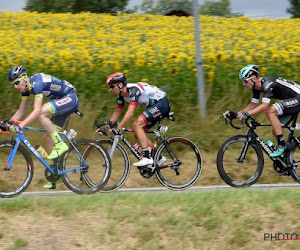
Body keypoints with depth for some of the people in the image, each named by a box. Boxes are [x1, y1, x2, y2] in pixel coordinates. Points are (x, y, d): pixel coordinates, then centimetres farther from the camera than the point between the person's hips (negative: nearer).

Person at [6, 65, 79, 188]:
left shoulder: (36, 83, -28)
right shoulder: (25, 88, 1)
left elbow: (37, 110, -37)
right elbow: (20, 111, 8)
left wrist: (20, 125, -42)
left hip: (70, 98, -10)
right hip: (60, 102, 10)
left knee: (41, 114, -30)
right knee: (48, 137, 4)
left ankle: (60, 145, -20)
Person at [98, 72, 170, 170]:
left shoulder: (133, 90, -26)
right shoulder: (122, 94, 2)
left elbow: (130, 112, -35)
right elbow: (117, 112, 14)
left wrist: (118, 128, -38)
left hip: (162, 103, -10)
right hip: (154, 106, 10)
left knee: (137, 124, -24)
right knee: (138, 134, 6)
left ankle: (147, 158, -25)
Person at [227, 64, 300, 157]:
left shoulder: (267, 83, -26)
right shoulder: (257, 87, 3)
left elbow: (264, 106, -35)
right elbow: (253, 104, 12)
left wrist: (247, 114, -44)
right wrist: (239, 113, -2)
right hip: (290, 100, 10)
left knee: (270, 111, -26)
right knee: (276, 131, 6)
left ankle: (281, 145, -21)